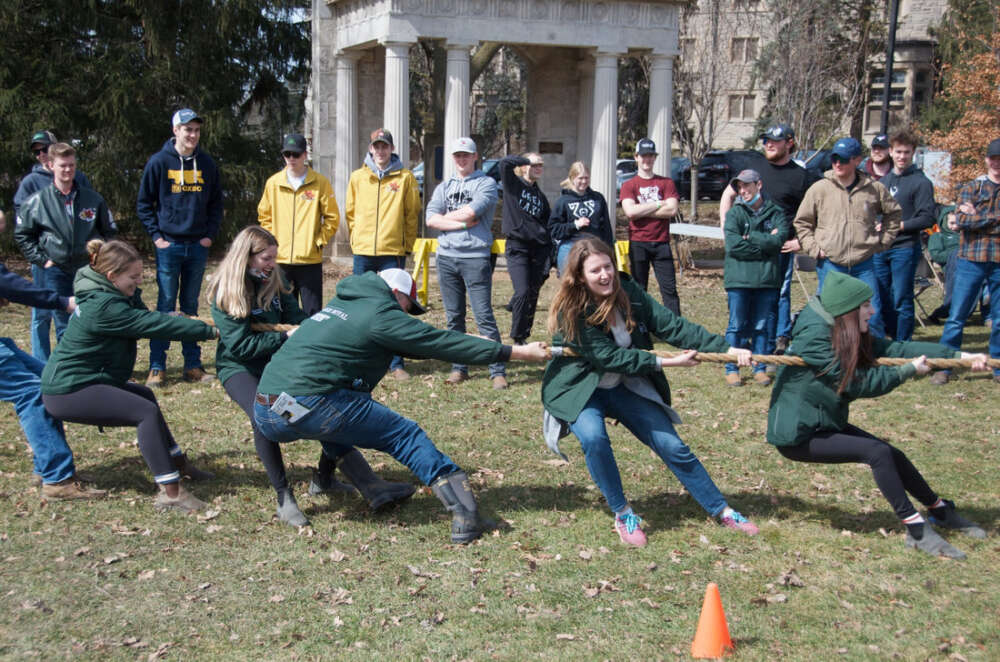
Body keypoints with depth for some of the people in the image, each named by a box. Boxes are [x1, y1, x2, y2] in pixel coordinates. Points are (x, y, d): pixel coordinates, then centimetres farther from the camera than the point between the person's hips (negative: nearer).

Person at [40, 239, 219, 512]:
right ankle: (169, 493, -18)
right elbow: (153, 324, -25)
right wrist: (210, 331, -20)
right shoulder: (103, 307, -25)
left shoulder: (112, 294, 6)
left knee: (144, 396, 22)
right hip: (67, 392, -11)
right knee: (147, 412, -17)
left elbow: (146, 319, 5)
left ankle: (177, 462, 34)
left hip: (76, 379, 11)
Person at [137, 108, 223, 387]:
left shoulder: (207, 164, 7)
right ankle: (157, 367, 2)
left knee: (191, 306, 10)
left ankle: (193, 365, 14)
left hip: (198, 246, 3)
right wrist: (156, 235, -6)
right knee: (166, 306, -2)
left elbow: (216, 203, 15)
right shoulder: (159, 162, -2)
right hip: (169, 246, -3)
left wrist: (210, 234, 4)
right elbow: (144, 203, 1)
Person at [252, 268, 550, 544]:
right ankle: (464, 512, -8)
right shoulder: (380, 314, 2)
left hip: (263, 412, 9)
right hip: (306, 405, -8)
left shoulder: (341, 304, 26)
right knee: (404, 434, 0)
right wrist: (519, 352, 3)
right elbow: (441, 344, -1)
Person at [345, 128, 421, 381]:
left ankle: (396, 363, 3)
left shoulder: (405, 177, 2)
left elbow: (412, 214, 4)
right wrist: (356, 239, 9)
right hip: (363, 251, 2)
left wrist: (407, 245, 0)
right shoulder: (358, 177, 9)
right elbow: (350, 212, 15)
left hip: (393, 251, -2)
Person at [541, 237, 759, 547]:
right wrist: (664, 362, -28)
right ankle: (622, 513, -12)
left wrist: (725, 348, -23)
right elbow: (607, 356, -26)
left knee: (672, 446, -1)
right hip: (579, 390, -4)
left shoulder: (628, 292, -10)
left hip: (625, 386, 4)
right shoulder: (570, 310, -23)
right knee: (594, 437, -33)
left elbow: (671, 324, -14)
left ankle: (721, 510, 16)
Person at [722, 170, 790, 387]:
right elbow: (733, 245, -10)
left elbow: (779, 240, -8)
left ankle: (760, 369, 16)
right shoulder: (734, 214, 5)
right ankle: (731, 369, 7)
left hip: (767, 279, 1)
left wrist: (750, 237, -9)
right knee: (736, 326, 0)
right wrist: (765, 243, -8)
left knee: (761, 326, 8)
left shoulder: (776, 213, 9)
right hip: (738, 279, -1)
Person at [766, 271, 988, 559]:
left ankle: (941, 511, 26)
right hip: (797, 435, -8)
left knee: (892, 456, 6)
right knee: (877, 452, -18)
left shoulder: (851, 336, 2)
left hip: (825, 424, 8)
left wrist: (959, 356, -9)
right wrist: (909, 370, -12)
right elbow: (858, 384, -22)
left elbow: (894, 349, -3)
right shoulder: (815, 338, -24)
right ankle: (916, 530, -9)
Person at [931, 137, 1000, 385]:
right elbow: (962, 219, -9)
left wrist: (976, 218, -8)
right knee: (956, 317, -1)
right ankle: (943, 368, 4)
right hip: (971, 259, -1)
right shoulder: (971, 188, 6)